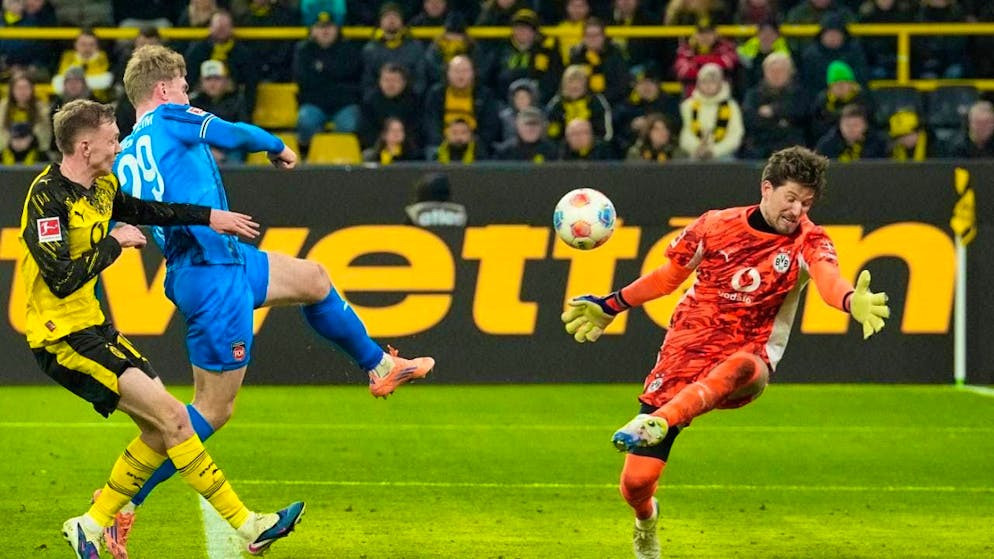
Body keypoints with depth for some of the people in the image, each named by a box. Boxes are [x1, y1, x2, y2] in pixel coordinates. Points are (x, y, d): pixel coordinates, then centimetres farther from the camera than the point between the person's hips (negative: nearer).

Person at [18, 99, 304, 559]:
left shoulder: (101, 187, 9)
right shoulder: (47, 198, -19)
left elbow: (145, 211, 29)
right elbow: (62, 279, -27)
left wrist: (209, 217, 27)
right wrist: (114, 244, -16)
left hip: (94, 328, 10)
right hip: (62, 336, -10)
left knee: (160, 431, 7)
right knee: (170, 416, -15)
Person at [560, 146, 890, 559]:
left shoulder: (808, 241, -5)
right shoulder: (716, 226, -1)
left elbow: (828, 277, -28)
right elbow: (669, 275, 16)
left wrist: (852, 301, -52)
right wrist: (609, 307, 20)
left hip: (747, 357, -2)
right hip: (685, 353, 2)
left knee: (742, 368, -43)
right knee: (636, 481, -3)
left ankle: (655, 424, -53)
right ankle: (646, 523, 33)